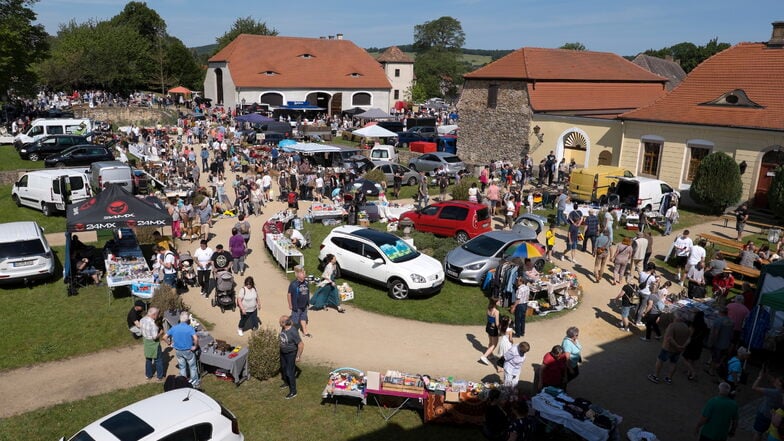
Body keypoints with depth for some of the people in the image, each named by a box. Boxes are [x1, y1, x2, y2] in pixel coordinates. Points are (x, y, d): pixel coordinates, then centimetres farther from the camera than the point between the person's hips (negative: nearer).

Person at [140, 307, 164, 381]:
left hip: (146, 342, 7)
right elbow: (155, 337, -29)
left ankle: (149, 375, 39)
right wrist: (160, 333, -10)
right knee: (158, 360, 13)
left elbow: (143, 331, 7)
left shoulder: (142, 320, -7)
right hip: (153, 343, -7)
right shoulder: (152, 323, -31)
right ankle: (160, 376, 26)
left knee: (148, 359, 24)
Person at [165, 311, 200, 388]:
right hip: (188, 350, -4)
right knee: (192, 367, 13)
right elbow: (195, 339, -33)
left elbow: (165, 337, -2)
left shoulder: (174, 328, -7)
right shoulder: (190, 328, -20)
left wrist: (170, 343, 12)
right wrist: (195, 346, -16)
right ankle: (195, 383, 23)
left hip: (178, 351, 4)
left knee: (182, 367, 20)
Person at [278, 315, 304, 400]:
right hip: (283, 352, 8)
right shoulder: (283, 328, -12)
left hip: (291, 354, -8)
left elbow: (301, 344, -27)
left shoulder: (293, 332, -34)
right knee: (283, 368, 26)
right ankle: (286, 382, 52)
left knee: (290, 372, 2)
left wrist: (298, 356, -20)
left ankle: (293, 391, 18)